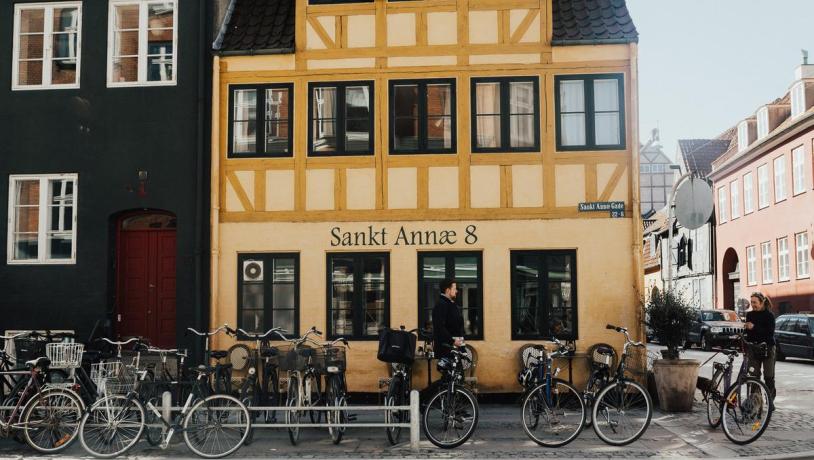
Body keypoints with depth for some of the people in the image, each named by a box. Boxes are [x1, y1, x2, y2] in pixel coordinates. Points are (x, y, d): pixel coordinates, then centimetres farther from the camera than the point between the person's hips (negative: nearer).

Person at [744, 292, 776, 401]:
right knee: (753, 376, 0)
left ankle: (770, 400, 7)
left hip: (767, 349, -4)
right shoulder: (750, 315, 8)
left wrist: (754, 327, -24)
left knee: (769, 377, -1)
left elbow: (770, 332, -17)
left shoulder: (769, 315, -6)